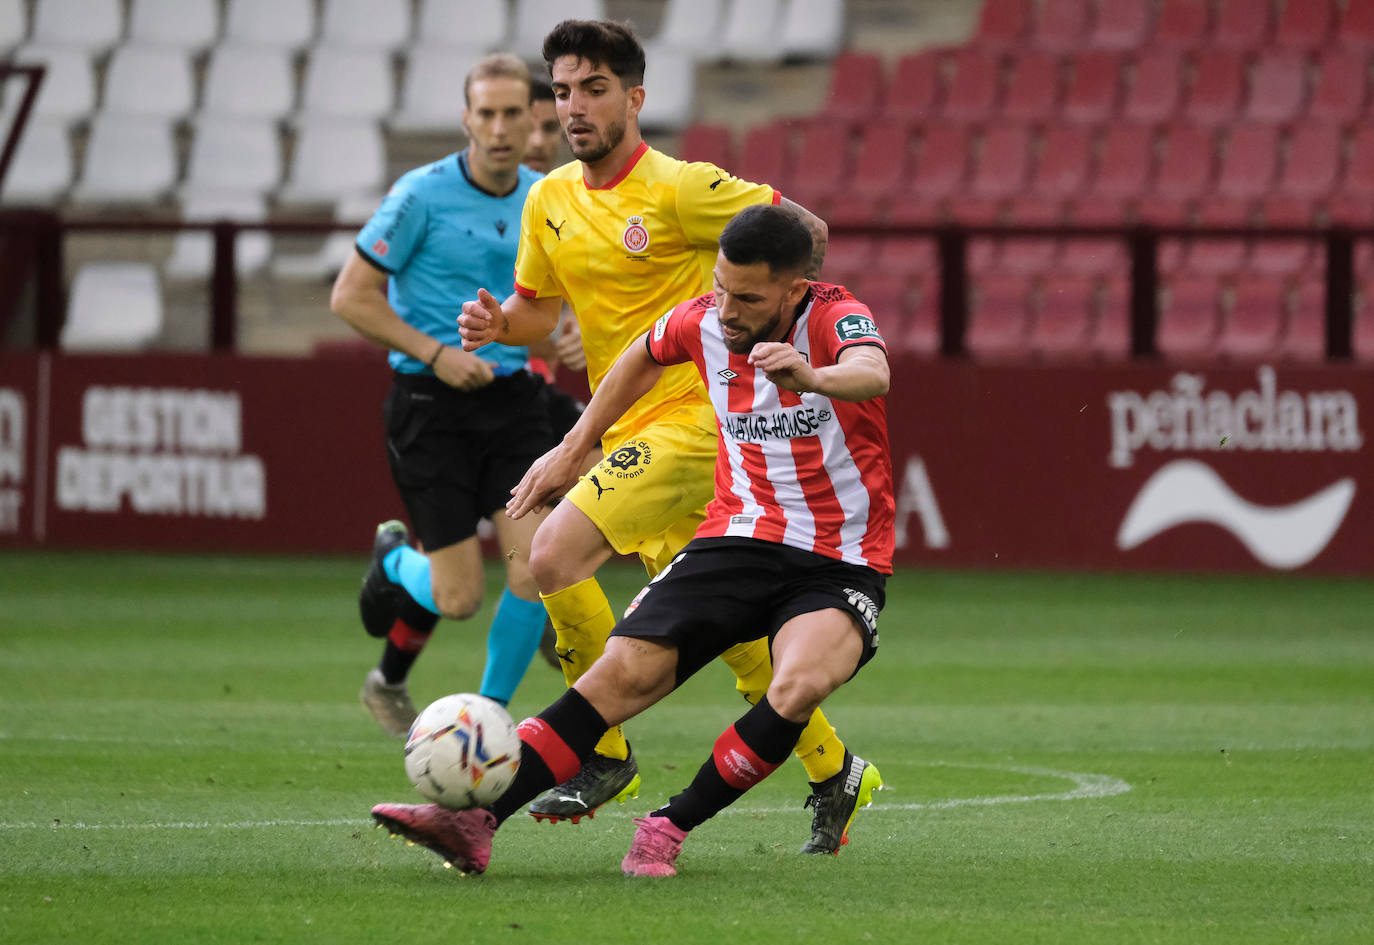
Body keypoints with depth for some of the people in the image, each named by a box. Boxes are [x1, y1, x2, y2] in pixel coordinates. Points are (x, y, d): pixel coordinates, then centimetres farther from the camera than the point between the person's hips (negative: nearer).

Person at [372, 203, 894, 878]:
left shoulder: (837, 317, -17)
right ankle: (474, 820, -20)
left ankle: (670, 828, -16)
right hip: (738, 538, 4)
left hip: (840, 565, -4)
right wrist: (573, 449, 25)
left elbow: (872, 375, -42)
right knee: (623, 672, -14)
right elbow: (643, 358, 23)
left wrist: (812, 377, -65)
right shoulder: (703, 323, -2)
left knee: (800, 685, -33)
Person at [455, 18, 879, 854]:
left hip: (689, 419, -8)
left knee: (555, 558, -20)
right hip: (628, 434, 8)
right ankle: (833, 773, 25)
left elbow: (805, 229, -5)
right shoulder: (551, 202, 9)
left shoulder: (679, 188, -11)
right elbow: (538, 309, 21)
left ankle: (604, 756, -8)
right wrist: (497, 324, 0)